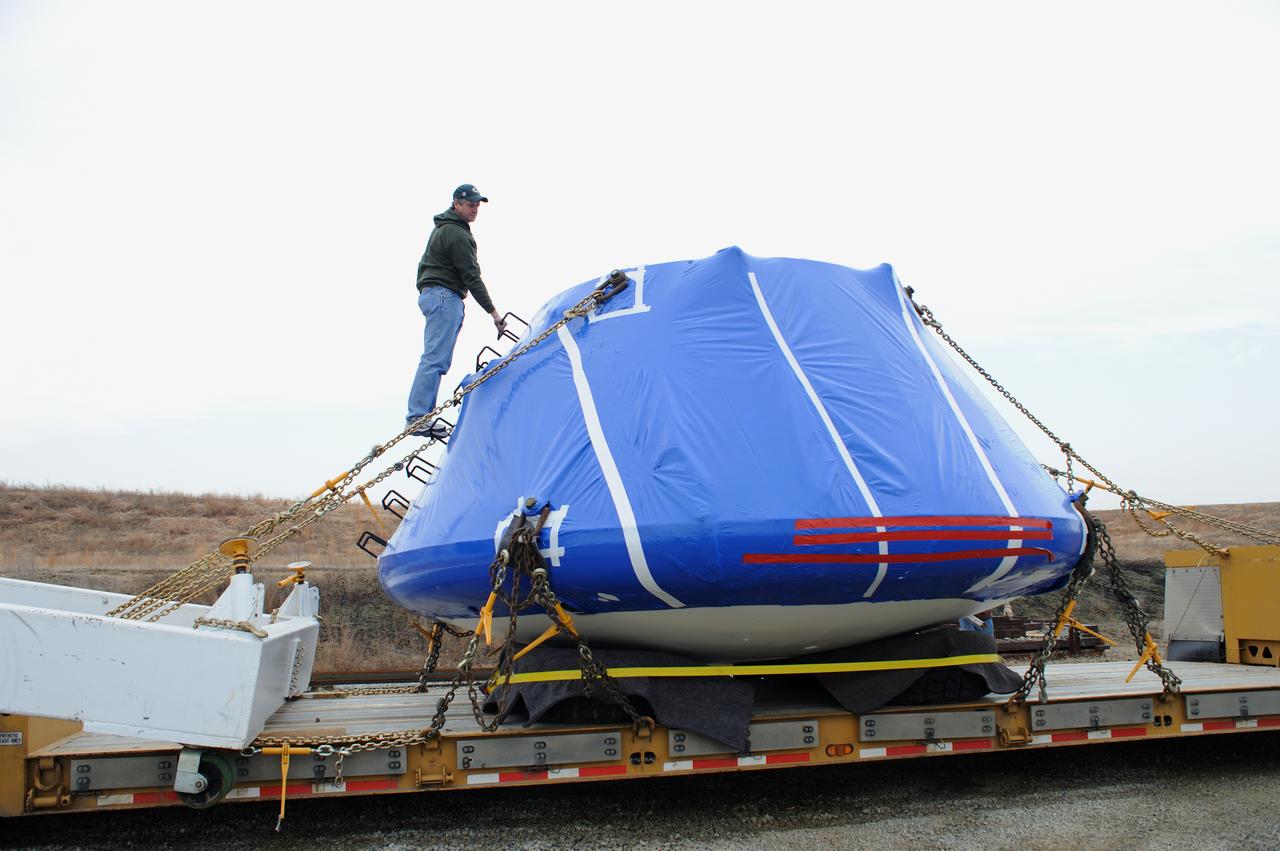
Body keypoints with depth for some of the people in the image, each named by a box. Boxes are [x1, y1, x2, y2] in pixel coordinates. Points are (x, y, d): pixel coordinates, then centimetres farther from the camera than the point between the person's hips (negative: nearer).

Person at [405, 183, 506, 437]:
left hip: (430, 293, 11)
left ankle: (420, 417, 7)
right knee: (435, 358, -14)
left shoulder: (443, 228, 21)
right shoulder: (457, 235, -13)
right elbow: (471, 277, -16)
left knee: (437, 359, 8)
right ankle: (417, 418, -17)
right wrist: (492, 311, -15)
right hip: (445, 295, -11)